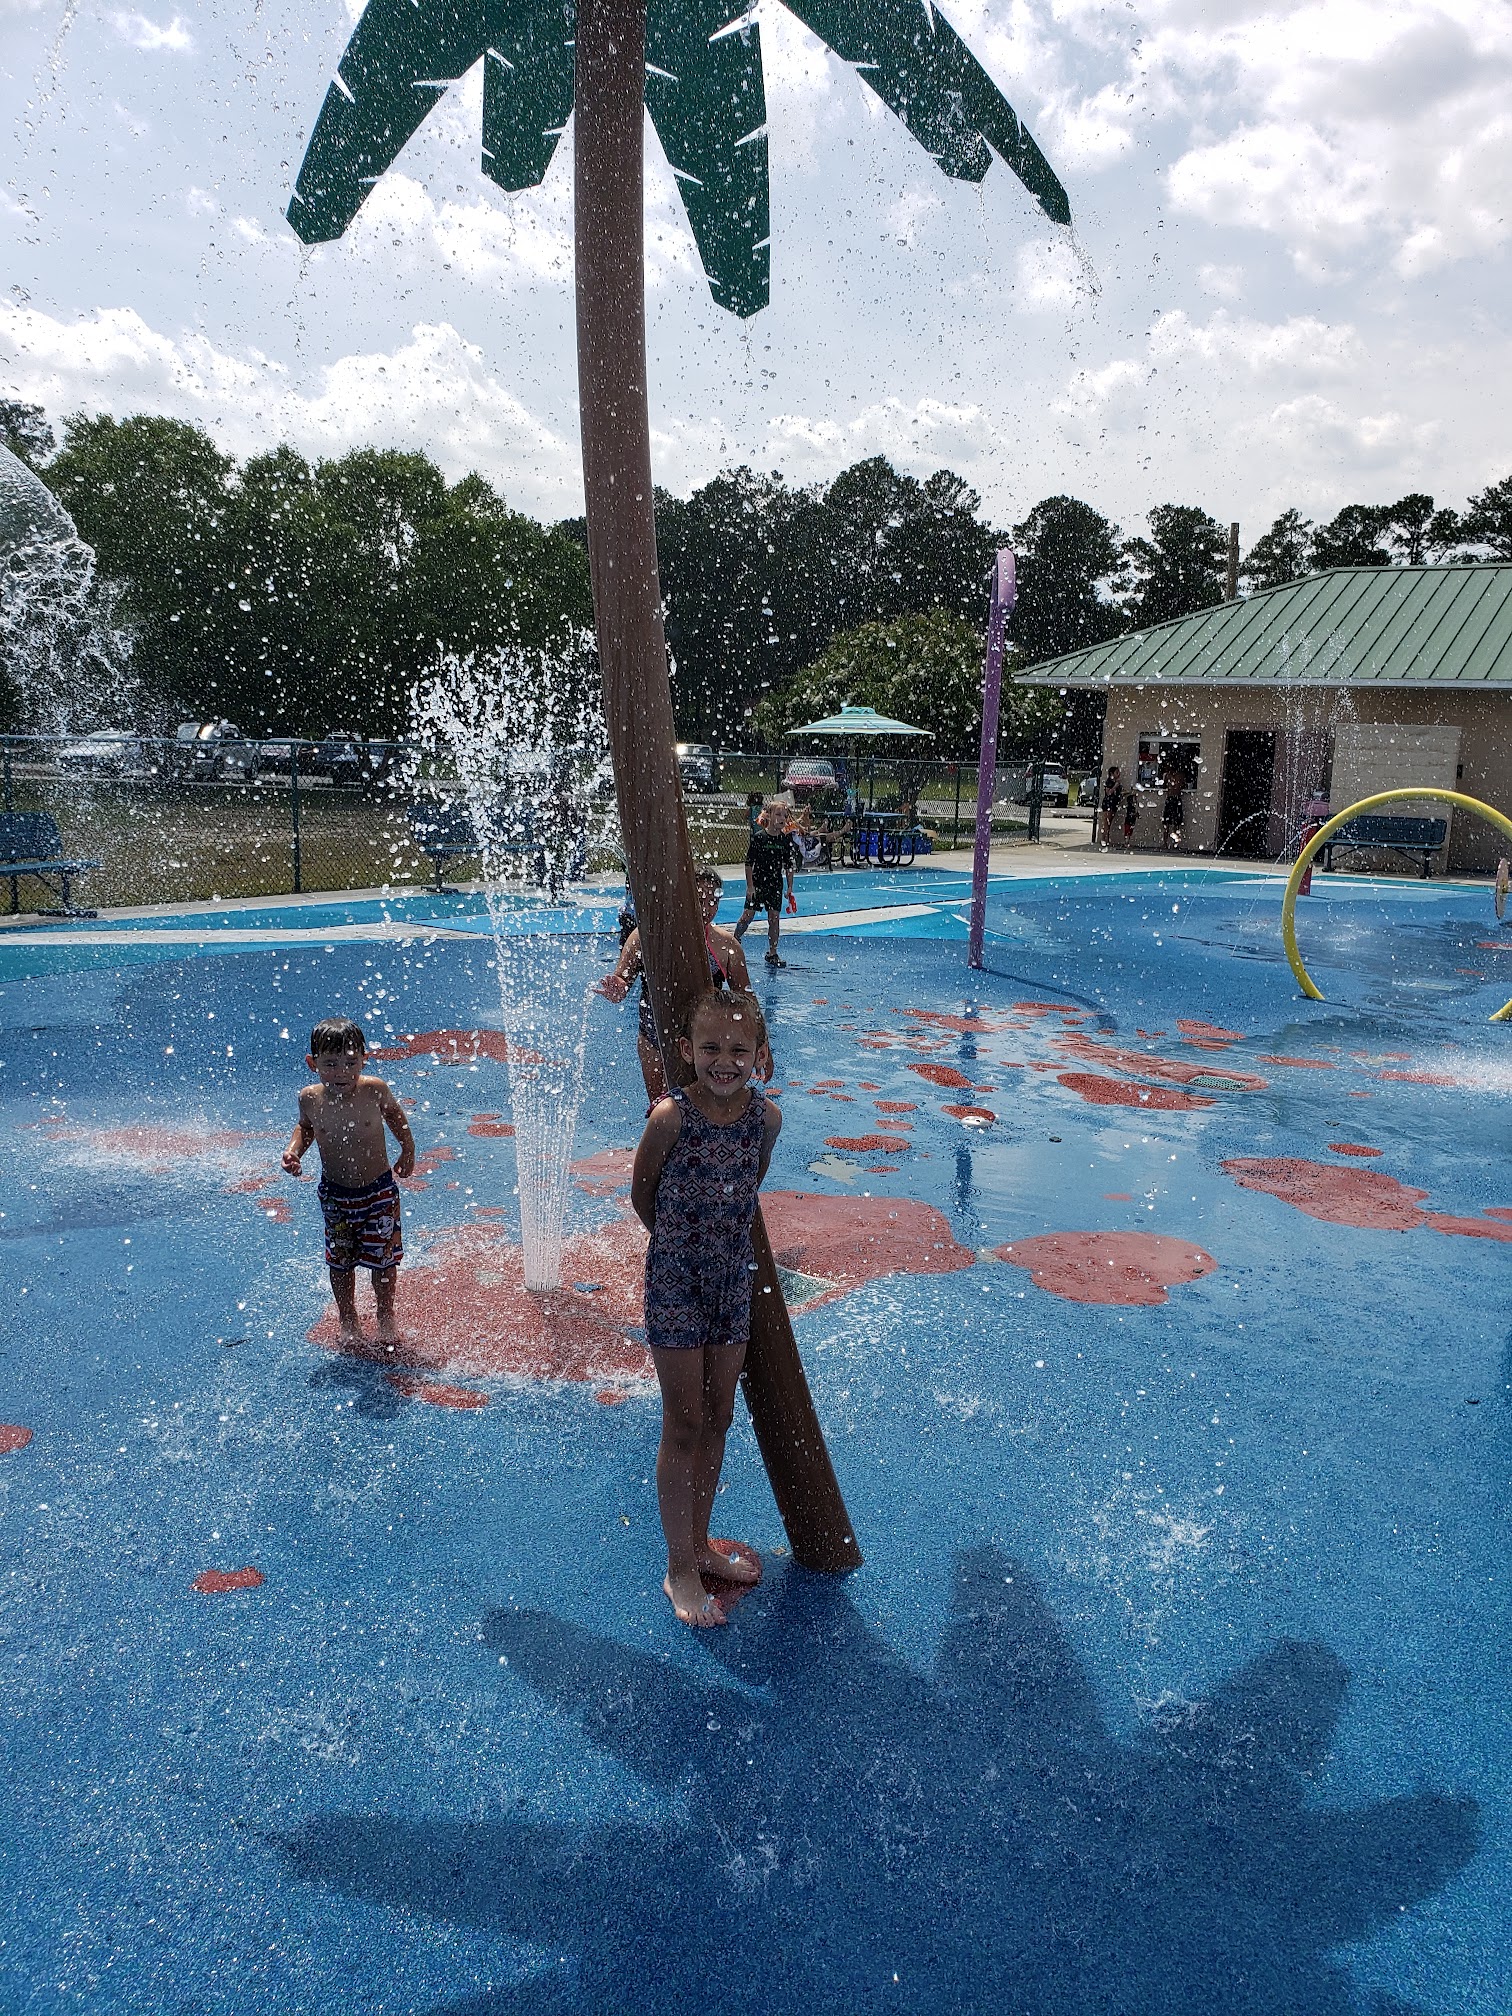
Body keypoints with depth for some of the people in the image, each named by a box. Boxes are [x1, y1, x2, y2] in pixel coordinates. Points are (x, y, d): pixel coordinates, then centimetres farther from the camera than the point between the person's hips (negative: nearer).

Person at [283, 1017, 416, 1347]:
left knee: (383, 1258, 9)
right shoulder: (310, 1098, -16)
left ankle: (385, 1318, 33)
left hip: (379, 1190, -1)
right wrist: (294, 1149, -11)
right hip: (335, 1195, 1)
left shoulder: (374, 1090, -21)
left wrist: (408, 1151, 8)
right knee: (340, 1260, 14)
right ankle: (347, 1319, 37)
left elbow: (394, 1114, 1)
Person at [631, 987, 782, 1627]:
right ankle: (680, 1568, 21)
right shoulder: (671, 1116, -21)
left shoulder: (767, 1117, -8)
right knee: (683, 1426, 5)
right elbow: (642, 1195, -5)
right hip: (676, 1284, -4)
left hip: (734, 1280, 4)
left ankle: (700, 1544, 35)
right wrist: (680, 1241, 7)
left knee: (717, 1418, 16)